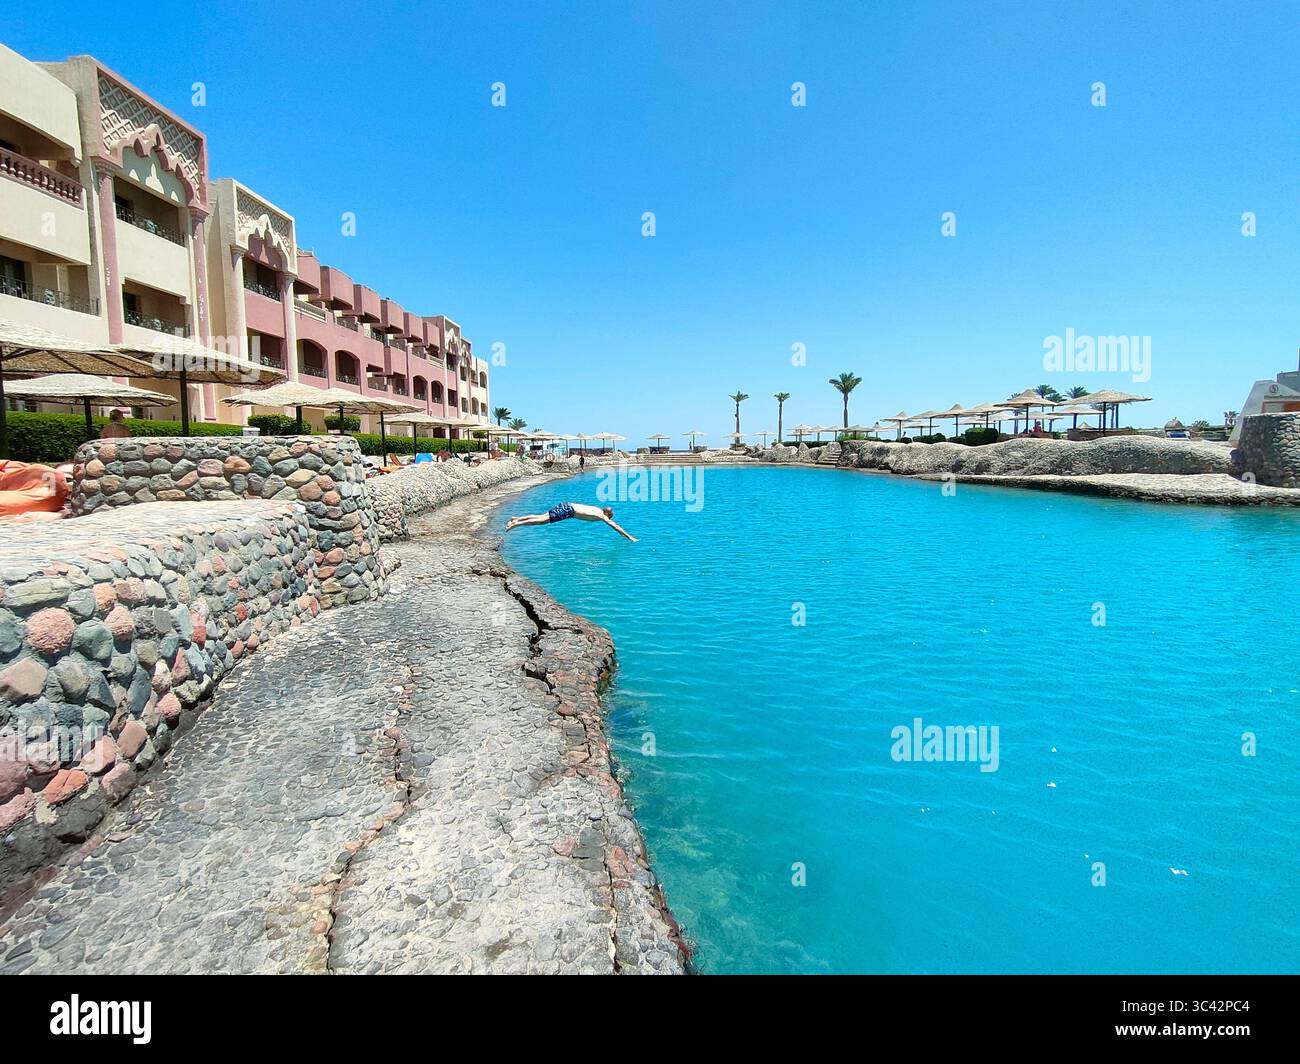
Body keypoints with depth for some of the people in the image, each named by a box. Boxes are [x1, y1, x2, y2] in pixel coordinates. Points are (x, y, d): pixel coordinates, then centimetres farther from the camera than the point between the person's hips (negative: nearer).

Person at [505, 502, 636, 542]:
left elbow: (611, 522, 39)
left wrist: (621, 533, 45)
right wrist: (629, 536, 4)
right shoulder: (601, 516, -2)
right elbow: (614, 525, -2)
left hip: (566, 506, 8)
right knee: (543, 520, -14)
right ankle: (515, 524, -21)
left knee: (542, 516, 8)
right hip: (568, 511, -8)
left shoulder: (599, 510, 22)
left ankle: (516, 518, 4)